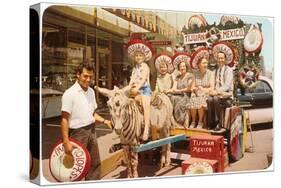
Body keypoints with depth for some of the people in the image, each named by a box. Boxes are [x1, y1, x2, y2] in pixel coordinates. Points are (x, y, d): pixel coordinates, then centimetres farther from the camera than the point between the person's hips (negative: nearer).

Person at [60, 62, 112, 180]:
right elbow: (65, 119, -19)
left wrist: (104, 121, 5)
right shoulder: (70, 93, -16)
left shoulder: (91, 91, 7)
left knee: (95, 163, 17)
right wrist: (66, 142, -24)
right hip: (78, 132, -7)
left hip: (91, 130, 7)